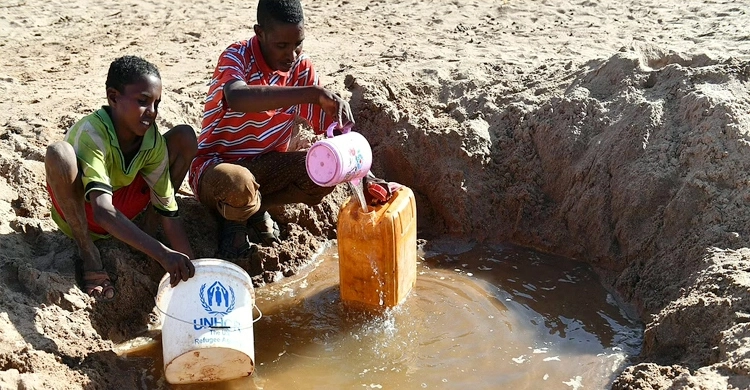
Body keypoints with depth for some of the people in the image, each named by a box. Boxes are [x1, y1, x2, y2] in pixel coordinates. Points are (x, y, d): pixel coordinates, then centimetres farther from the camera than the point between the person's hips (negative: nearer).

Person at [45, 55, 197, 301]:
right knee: (59, 153, -37)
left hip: (123, 210, 4)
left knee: (185, 137, -11)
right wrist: (162, 254, -57)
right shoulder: (92, 133, -34)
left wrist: (189, 268, -24)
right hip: (79, 214, -4)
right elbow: (103, 212, -46)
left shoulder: (154, 140, -18)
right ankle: (88, 252, -15)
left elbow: (169, 214, -14)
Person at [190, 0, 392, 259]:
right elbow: (237, 99, -45)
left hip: (266, 166, 5)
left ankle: (255, 208, 4)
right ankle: (234, 217, -1)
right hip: (217, 166, -5)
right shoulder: (236, 57, -21)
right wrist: (314, 93, -49)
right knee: (236, 184, -40)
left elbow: (334, 126, -5)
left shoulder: (301, 67, -5)